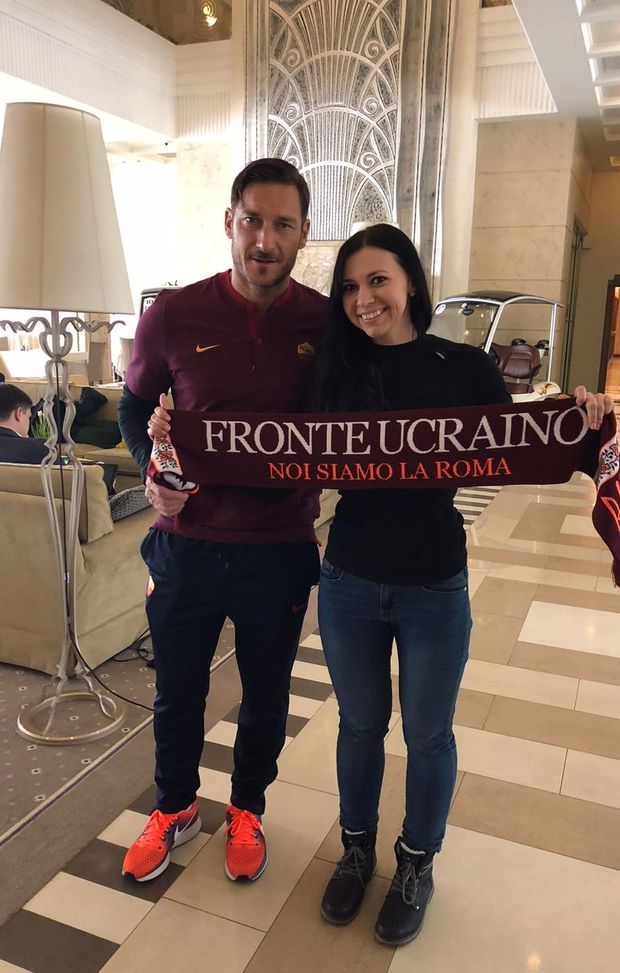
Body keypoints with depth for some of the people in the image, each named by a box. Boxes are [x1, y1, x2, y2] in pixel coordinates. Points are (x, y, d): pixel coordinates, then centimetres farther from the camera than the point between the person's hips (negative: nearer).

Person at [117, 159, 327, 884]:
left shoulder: (328, 323, -8)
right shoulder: (173, 316, -8)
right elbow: (135, 405, 7)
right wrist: (153, 470, -11)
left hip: (281, 552, 0)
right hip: (186, 545, 1)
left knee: (265, 696, 20)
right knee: (177, 693, 20)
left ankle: (247, 811, 48)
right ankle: (174, 810, 49)